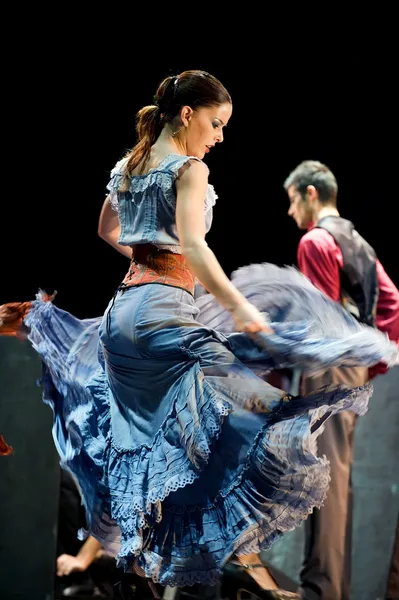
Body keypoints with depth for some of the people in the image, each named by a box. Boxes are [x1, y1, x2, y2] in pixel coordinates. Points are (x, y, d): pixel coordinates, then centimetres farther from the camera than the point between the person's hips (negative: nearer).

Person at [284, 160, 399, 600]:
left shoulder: (316, 241, -10)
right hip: (356, 365, 9)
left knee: (325, 473, -10)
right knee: (340, 473, 12)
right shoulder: (358, 242, 17)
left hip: (328, 365, -9)